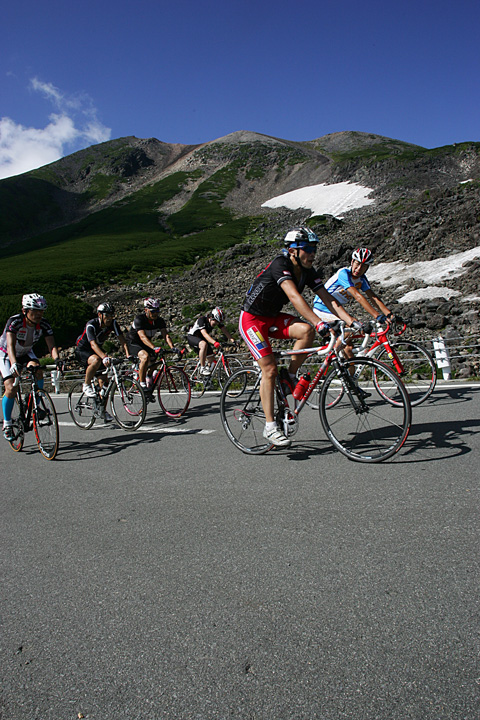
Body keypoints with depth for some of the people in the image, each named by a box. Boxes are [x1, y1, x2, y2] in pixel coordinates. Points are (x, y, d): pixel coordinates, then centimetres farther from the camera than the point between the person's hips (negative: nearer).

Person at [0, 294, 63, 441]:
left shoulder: (44, 325, -21)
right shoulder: (14, 321, -32)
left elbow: (52, 345, -29)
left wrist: (57, 360, -50)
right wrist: (14, 364, -61)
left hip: (26, 353, 4)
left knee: (38, 372, -26)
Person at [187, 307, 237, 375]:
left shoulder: (217, 321, -12)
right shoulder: (202, 320, -30)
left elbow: (225, 330, -19)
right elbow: (204, 334, -42)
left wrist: (232, 340, -36)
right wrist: (215, 343, -55)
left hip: (203, 339, 7)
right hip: (192, 337, -7)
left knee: (211, 359, -4)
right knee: (204, 344, -38)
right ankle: (202, 369, -31)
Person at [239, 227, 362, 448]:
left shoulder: (308, 271, -4)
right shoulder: (279, 265, -26)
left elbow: (328, 299, -9)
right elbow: (295, 297, -40)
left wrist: (352, 321, -21)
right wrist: (319, 323, -49)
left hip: (272, 318, 7)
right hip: (252, 319, -6)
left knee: (306, 331, -21)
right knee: (270, 370, -14)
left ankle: (291, 377, -1)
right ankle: (270, 427, -4)